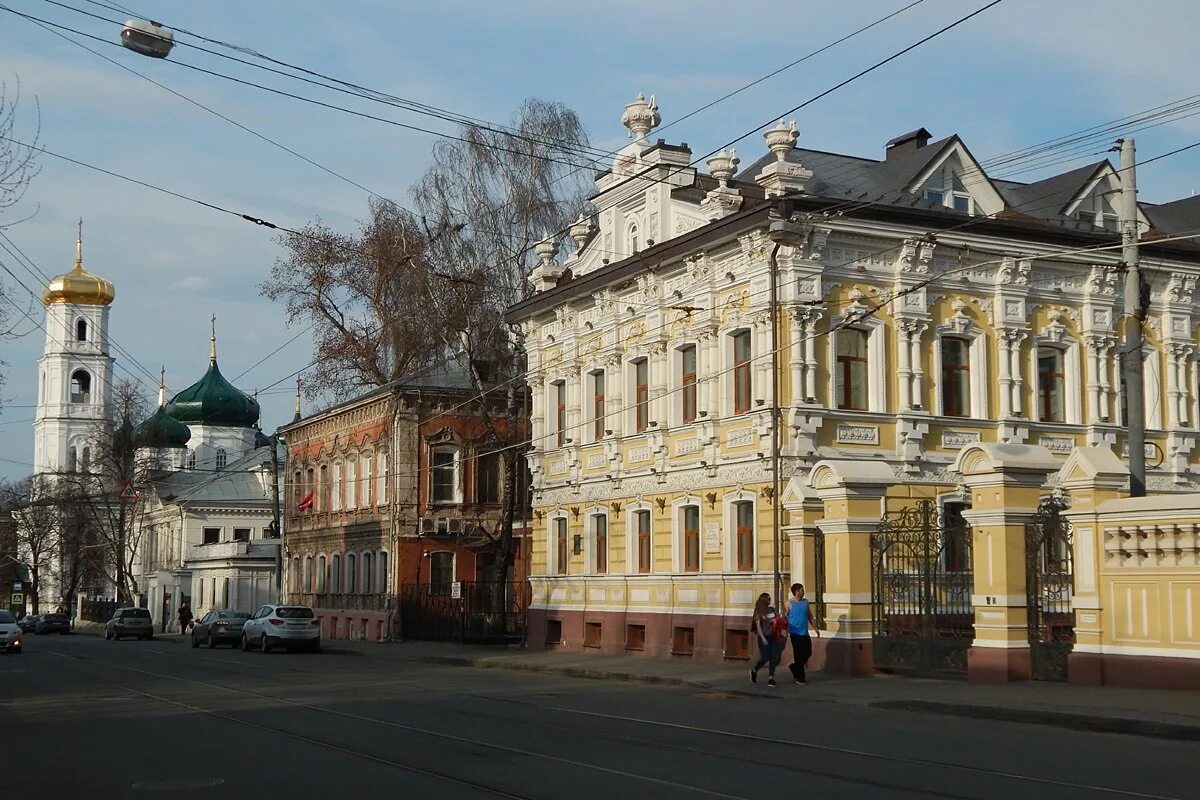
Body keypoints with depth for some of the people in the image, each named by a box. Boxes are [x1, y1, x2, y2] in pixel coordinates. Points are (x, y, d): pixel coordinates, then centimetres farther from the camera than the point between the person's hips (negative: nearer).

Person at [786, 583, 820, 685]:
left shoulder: (805, 602, 10)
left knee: (808, 653, 7)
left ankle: (794, 667, 30)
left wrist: (816, 628, 13)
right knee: (798, 655, -3)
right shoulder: (789, 604, -4)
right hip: (795, 633, -5)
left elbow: (810, 617, 17)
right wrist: (785, 631, -14)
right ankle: (800, 678, 6)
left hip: (805, 633, 5)